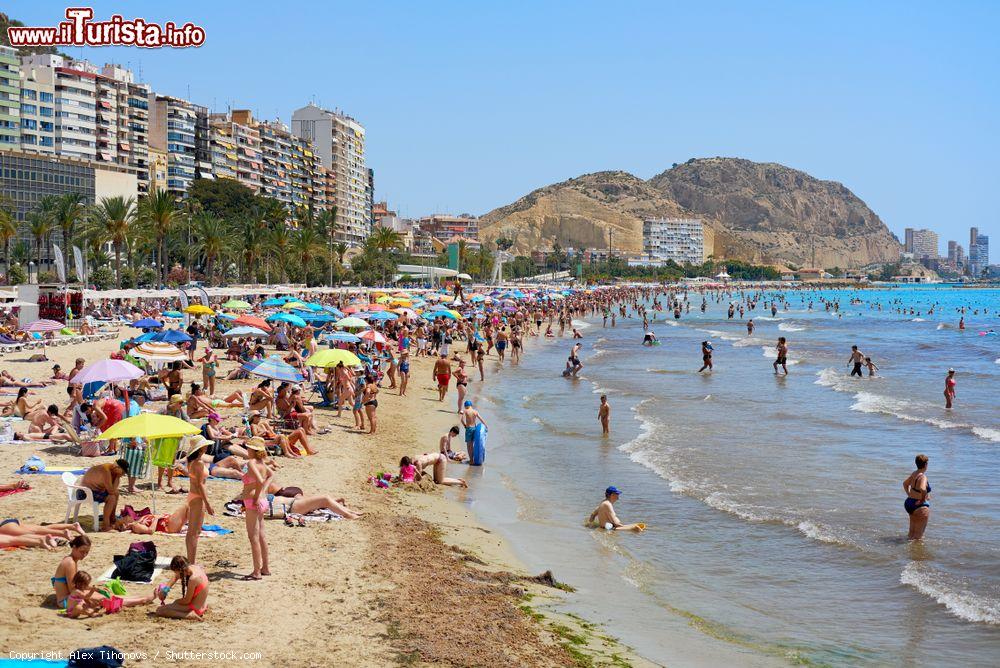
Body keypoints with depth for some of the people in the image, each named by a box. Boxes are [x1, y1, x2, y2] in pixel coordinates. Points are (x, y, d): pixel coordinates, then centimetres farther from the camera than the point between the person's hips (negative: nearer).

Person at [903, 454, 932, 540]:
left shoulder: (914, 474, 5)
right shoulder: (923, 477, -21)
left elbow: (905, 483, 23)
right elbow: (922, 489, -40)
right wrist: (923, 499, -23)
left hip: (908, 503, 9)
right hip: (920, 507, -9)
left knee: (911, 532, 23)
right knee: (918, 535, 2)